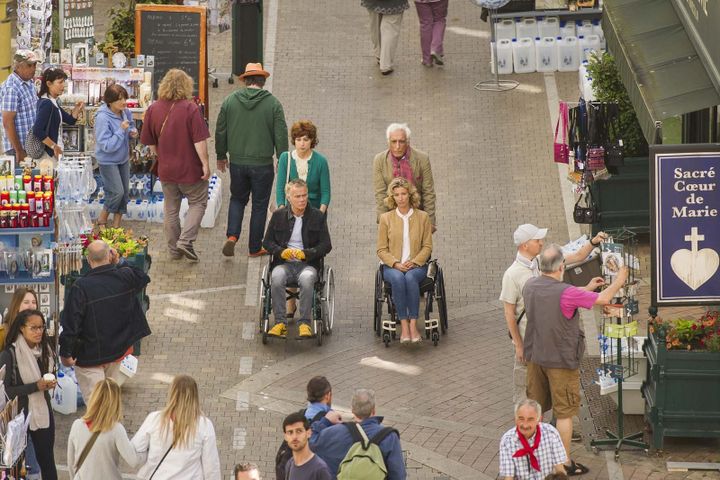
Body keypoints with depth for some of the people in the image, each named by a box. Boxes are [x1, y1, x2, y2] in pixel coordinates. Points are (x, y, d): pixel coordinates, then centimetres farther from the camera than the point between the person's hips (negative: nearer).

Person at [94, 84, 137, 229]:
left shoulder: (126, 112, -8)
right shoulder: (102, 118, -28)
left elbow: (131, 125, 15)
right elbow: (107, 146, -28)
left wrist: (133, 132, -9)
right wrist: (121, 130, -32)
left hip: (123, 159, 7)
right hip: (108, 161, -7)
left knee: (125, 192, 10)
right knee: (117, 192, -9)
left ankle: (116, 225, 25)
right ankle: (102, 218, 17)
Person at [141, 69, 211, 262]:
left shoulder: (153, 110, -2)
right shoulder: (190, 108, -16)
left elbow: (150, 142, 5)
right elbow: (199, 141, -18)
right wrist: (205, 164, -10)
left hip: (166, 170, 4)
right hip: (190, 168, -4)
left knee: (171, 210, 15)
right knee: (198, 203, 12)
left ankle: (174, 250, 20)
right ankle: (186, 241, -4)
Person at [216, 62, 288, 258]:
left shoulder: (230, 101, -1)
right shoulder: (273, 103, -8)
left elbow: (220, 131, 6)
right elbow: (281, 136, -6)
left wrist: (221, 155, 19)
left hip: (237, 163, 2)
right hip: (262, 164, -2)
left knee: (237, 199, 21)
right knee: (259, 205, 10)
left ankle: (232, 236, 1)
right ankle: (255, 247, 16)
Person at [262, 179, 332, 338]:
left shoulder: (317, 217, 6)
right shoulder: (278, 216, 10)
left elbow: (326, 245, 3)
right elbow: (267, 242, 12)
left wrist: (305, 253, -13)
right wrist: (281, 252, -9)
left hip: (308, 264, -1)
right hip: (284, 263, 1)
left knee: (307, 278, -38)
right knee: (276, 277, -35)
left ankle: (304, 323, -31)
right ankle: (280, 323, -30)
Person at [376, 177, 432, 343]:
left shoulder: (422, 217, 8)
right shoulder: (386, 218, 8)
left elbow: (427, 247, 7)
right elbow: (381, 250, 6)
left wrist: (414, 262, -10)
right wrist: (396, 264, -11)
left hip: (416, 265, 0)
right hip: (392, 266, 0)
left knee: (410, 277, -36)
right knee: (398, 278, -36)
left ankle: (413, 325, -38)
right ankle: (404, 325, -36)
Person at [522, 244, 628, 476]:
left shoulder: (530, 286, -5)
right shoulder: (566, 293, -25)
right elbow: (604, 299, -15)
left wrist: (587, 288, 21)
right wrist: (618, 281, 4)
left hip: (535, 357, 6)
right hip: (561, 360, -6)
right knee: (564, 413, 4)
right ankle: (565, 463, 9)